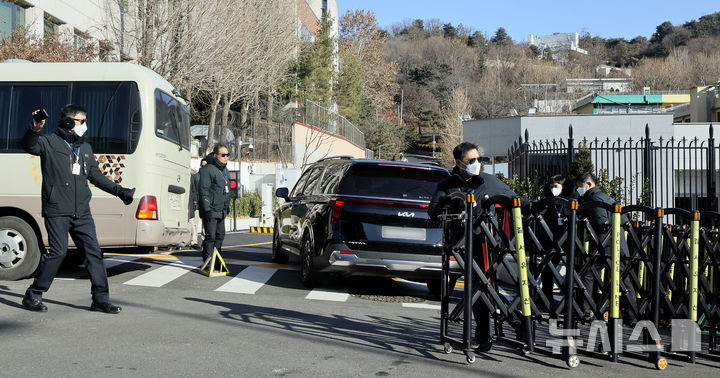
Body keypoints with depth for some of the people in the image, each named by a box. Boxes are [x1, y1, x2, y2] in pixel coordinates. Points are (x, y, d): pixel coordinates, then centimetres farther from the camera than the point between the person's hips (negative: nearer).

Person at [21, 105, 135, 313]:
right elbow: (29, 146, -17)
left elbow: (96, 176, 26)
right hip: (57, 211, -6)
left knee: (93, 251, 2)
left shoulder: (85, 148, 21)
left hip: (82, 212, 6)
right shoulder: (50, 142, 2)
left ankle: (101, 299, 7)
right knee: (58, 252, -10)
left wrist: (120, 191, 21)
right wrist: (34, 129, -38)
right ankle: (33, 296, 6)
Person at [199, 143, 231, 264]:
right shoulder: (207, 169, -12)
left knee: (220, 235, 12)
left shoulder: (225, 170, 17)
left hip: (221, 211, 9)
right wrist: (207, 210, -21)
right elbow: (204, 191, -16)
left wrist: (227, 207, 22)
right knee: (211, 236, -8)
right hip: (210, 211, -9)